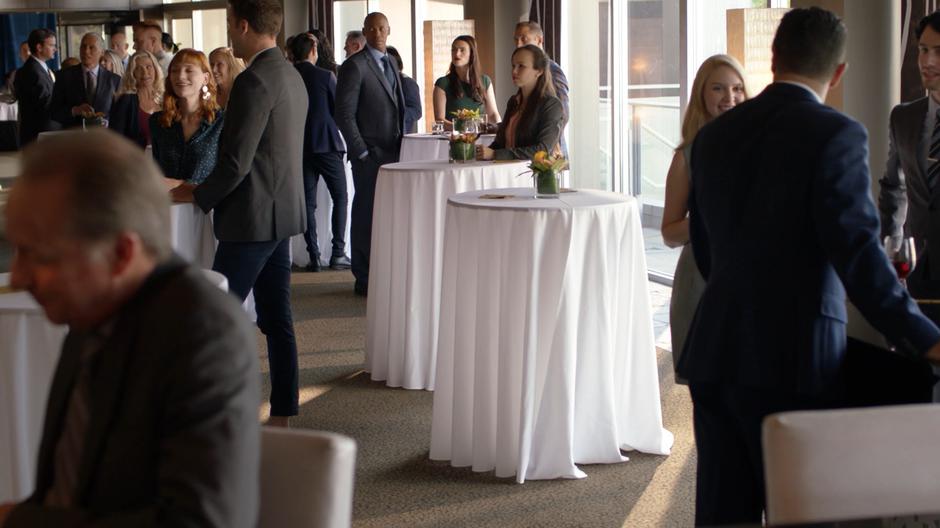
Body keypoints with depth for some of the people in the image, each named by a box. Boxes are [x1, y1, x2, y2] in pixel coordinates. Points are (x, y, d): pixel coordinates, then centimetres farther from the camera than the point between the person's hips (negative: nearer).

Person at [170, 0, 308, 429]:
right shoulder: (292, 76, 12)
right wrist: (207, 188, 18)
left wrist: (197, 196, -4)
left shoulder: (254, 82, -18)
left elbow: (235, 163, -21)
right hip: (281, 213, 10)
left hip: (252, 219, -10)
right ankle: (281, 416, 16)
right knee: (276, 320, 11)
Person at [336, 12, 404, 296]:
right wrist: (361, 152, -13)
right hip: (369, 154, -7)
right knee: (366, 215, -1)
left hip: (392, 152, 7)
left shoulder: (390, 64, 16)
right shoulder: (355, 66, -8)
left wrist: (400, 145, 12)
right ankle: (364, 280, 6)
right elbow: (344, 114, -12)